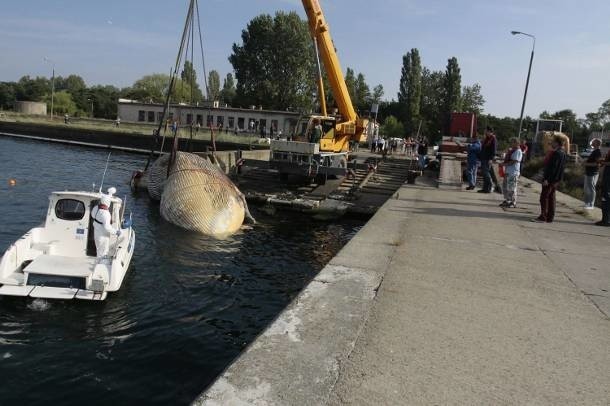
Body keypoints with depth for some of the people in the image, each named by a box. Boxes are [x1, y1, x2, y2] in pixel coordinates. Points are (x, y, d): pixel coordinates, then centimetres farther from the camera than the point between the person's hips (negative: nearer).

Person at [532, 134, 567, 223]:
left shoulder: (556, 153, -18)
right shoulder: (563, 153, 14)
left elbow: (553, 167, -22)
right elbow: (562, 167, 18)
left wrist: (546, 179, -23)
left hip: (550, 179, -10)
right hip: (557, 179, 10)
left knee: (544, 197, -6)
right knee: (551, 197, 13)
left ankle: (543, 217, -6)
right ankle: (550, 217, 17)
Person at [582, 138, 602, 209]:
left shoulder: (598, 152, -14)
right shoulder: (593, 151, 15)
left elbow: (597, 163, -22)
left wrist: (587, 164, -20)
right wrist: (585, 162, 13)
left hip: (593, 173, -10)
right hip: (588, 172, 10)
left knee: (591, 189, -6)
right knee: (587, 189, 15)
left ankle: (591, 205, -1)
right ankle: (587, 203, 25)